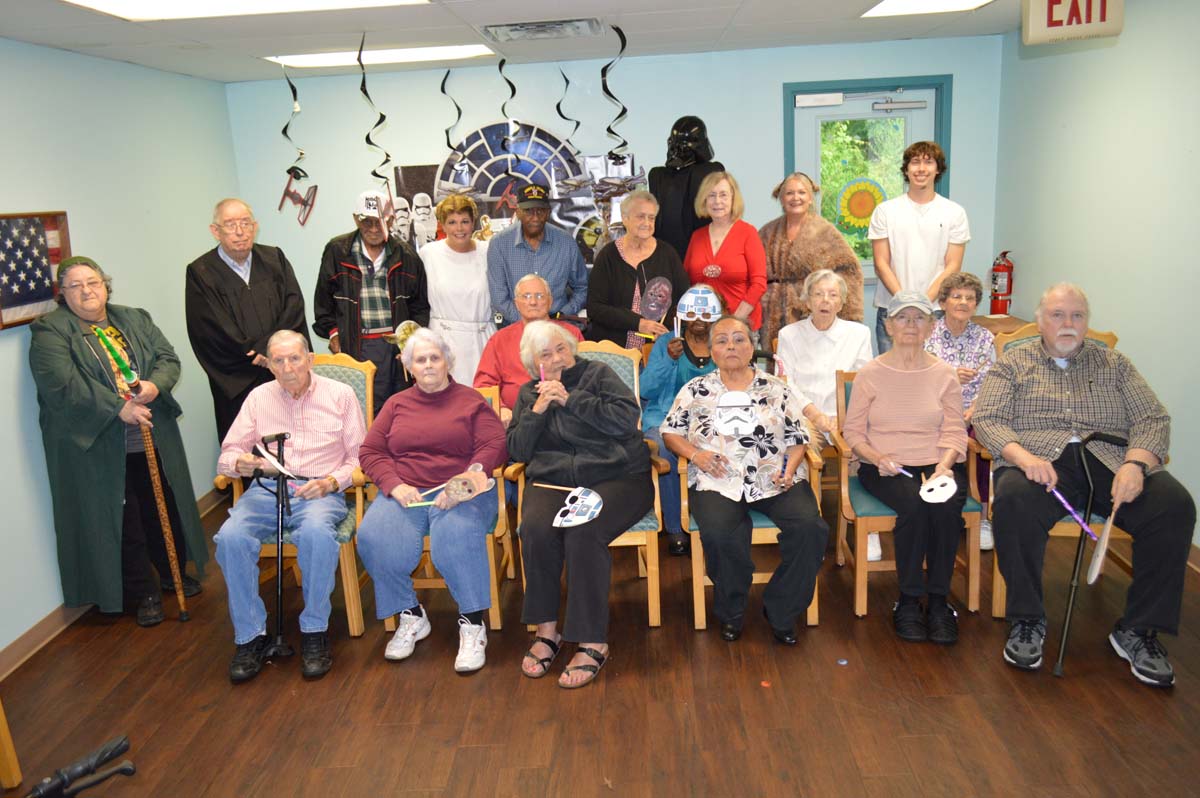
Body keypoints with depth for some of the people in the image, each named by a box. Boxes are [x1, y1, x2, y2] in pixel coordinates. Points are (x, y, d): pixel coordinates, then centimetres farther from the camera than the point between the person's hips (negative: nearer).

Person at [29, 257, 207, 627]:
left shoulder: (135, 319, 11)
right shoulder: (50, 332, -5)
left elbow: (168, 358, 5)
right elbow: (61, 384, -18)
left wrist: (155, 386, -17)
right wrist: (119, 407, -26)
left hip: (154, 440, 5)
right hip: (97, 448, -4)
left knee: (166, 510, 14)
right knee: (122, 522, 4)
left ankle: (173, 573, 34)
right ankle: (144, 592, 19)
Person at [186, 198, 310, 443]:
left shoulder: (274, 259, 10)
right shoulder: (200, 273, 0)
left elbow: (294, 305, 0)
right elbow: (210, 330, -7)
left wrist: (267, 346, -14)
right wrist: (261, 357, -11)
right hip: (238, 385, -2)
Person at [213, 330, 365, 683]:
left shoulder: (340, 395, 8)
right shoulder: (258, 397, 15)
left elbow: (358, 457, 5)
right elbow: (226, 456, 12)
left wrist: (332, 481, -13)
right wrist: (240, 463, -12)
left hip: (320, 491, -2)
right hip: (265, 489, 3)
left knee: (316, 532, -36)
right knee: (231, 536, -28)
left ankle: (315, 631, -19)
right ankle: (250, 636, -13)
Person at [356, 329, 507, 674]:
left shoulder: (470, 400, 12)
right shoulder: (397, 404, 21)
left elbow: (495, 447, -1)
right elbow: (370, 451, 13)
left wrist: (461, 485, -15)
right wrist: (394, 486, -7)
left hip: (460, 493, -3)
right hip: (405, 492, 3)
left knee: (458, 535, -36)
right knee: (374, 537, -27)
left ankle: (472, 623, -19)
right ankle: (410, 616, -4)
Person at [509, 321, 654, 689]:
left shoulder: (598, 374, 9)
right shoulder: (528, 393, 19)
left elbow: (627, 419, -7)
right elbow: (517, 451, 11)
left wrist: (570, 399, -8)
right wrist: (538, 410, -3)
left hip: (615, 477, -3)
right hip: (551, 481, 3)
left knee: (583, 532, -32)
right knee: (536, 528, -30)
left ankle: (593, 643, -24)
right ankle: (546, 629, -16)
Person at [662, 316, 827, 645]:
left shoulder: (777, 390, 13)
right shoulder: (696, 390, 12)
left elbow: (798, 439, 13)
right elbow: (670, 432, 15)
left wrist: (789, 469, -6)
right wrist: (695, 454, -4)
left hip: (774, 481, 2)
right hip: (717, 483, -1)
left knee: (810, 526, -27)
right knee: (718, 533, -33)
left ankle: (781, 612, -6)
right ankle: (730, 613, -5)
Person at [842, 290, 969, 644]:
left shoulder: (944, 374, 9)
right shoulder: (870, 373, 4)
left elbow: (954, 432, 4)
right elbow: (852, 430, 2)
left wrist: (945, 465, -16)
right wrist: (878, 458, -16)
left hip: (937, 464, 2)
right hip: (884, 468, -1)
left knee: (946, 505, -30)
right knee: (914, 504, -32)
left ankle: (939, 601, -14)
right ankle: (908, 601, -16)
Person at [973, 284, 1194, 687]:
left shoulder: (1114, 364, 21)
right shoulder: (1013, 364, 15)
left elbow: (1153, 418, 11)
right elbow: (987, 419, 2)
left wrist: (1136, 463, -11)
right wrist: (1023, 456, -18)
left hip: (1109, 462, 3)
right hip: (1040, 461, -2)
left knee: (1175, 505, -26)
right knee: (1013, 501, -36)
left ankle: (1137, 630, -13)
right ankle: (1027, 621, -18)